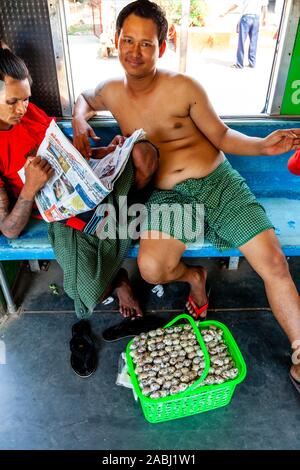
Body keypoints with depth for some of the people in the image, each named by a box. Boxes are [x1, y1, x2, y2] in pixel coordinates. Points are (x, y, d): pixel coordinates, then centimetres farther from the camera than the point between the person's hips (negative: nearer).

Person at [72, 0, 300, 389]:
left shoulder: (184, 88, -1)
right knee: (151, 269, -27)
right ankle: (194, 276, 11)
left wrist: (263, 146, -12)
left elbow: (221, 136, 5)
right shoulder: (113, 92, 10)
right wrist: (79, 119, 9)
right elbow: (84, 97, 32)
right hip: (168, 196, 2)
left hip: (219, 181, -1)